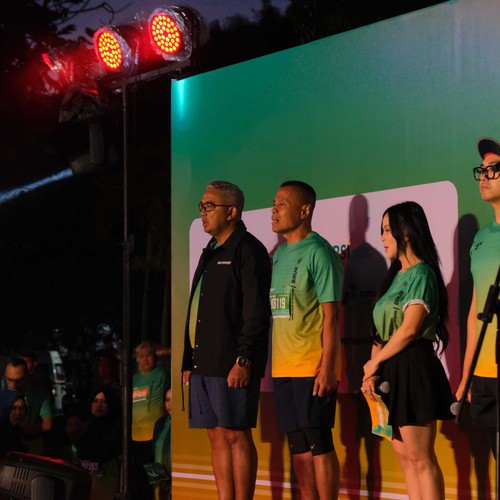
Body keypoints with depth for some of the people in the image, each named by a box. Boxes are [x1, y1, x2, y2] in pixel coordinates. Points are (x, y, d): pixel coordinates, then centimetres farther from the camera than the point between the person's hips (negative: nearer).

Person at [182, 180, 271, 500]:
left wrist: (244, 360, -20)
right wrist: (189, 361, 18)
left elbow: (256, 312, -14)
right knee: (217, 436, 8)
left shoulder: (247, 250, -7)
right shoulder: (210, 253, 20)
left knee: (235, 434, -7)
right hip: (204, 363, 9)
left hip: (232, 365, -9)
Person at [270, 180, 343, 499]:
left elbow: (331, 315, -12)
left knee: (319, 444, -6)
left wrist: (328, 366, -18)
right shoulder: (278, 253, 15)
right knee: (298, 446, 10)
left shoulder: (318, 252, -8)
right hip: (283, 366, 8)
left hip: (313, 367, -8)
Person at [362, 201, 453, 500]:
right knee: (405, 458, 9)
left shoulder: (421, 273, -9)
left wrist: (375, 362, -8)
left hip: (413, 368, -9)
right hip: (392, 372, 9)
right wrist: (373, 369, 0)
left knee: (421, 459, -9)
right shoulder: (397, 276, 18)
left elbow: (409, 329, -18)